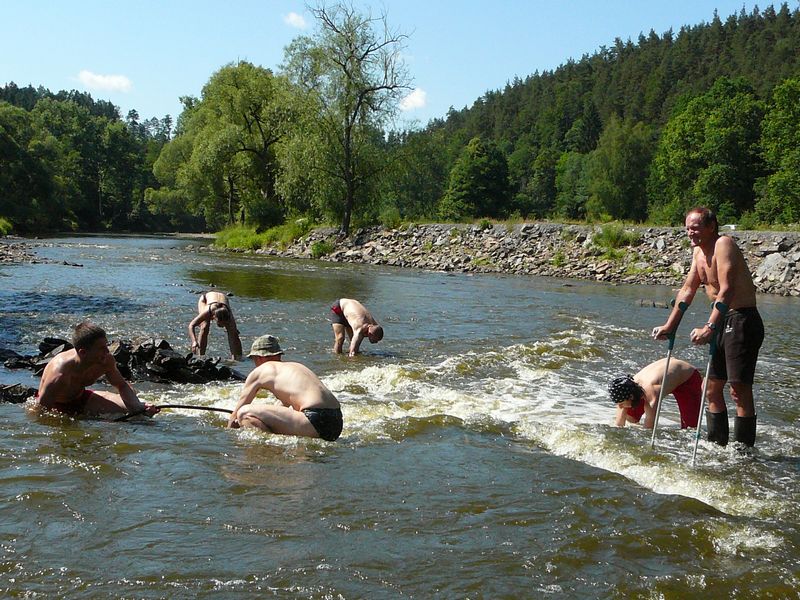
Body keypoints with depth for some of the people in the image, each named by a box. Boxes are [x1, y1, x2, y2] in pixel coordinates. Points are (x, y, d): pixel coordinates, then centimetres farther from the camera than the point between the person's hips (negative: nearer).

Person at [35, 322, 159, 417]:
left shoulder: (106, 361, -20)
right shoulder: (60, 375, -38)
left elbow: (122, 385, -2)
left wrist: (139, 407, -19)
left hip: (81, 397, 5)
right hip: (56, 406, -5)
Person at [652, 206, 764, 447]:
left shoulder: (723, 244, -16)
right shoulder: (698, 251, 12)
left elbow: (727, 290, -27)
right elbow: (687, 290, 19)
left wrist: (710, 327, -36)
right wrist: (669, 326, 16)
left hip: (742, 321, -10)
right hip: (723, 322, 10)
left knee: (740, 389, -12)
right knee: (712, 388, 13)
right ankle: (718, 445, 21)